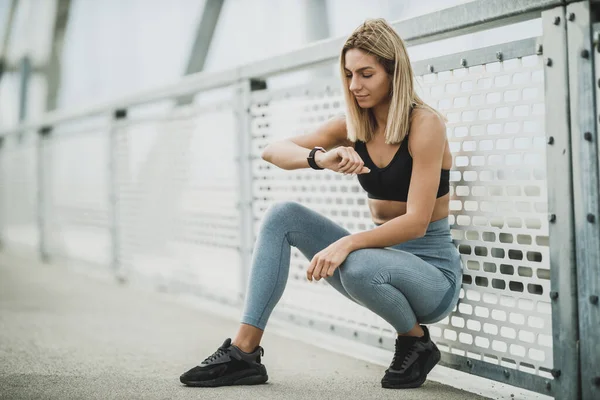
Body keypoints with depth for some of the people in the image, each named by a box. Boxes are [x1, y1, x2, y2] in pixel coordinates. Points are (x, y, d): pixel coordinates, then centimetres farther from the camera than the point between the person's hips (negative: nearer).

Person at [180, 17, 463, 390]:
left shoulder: (425, 124, -16)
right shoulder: (353, 126, 1)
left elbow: (416, 221, -22)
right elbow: (273, 150, -8)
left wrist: (347, 243, -35)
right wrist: (321, 158, -29)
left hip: (432, 269, -6)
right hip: (380, 256, 6)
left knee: (358, 267, -38)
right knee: (282, 215, -11)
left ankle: (417, 342, -6)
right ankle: (245, 352, -14)